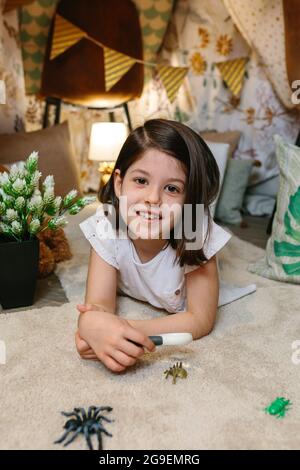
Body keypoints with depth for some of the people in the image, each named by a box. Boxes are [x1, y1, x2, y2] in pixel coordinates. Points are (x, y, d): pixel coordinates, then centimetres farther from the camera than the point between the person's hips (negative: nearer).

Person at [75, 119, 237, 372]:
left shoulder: (197, 235, -40)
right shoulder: (105, 228, -34)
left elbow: (201, 319, -36)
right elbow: (99, 304, -37)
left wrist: (128, 329, -52)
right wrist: (94, 325, -64)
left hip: (179, 308, -1)